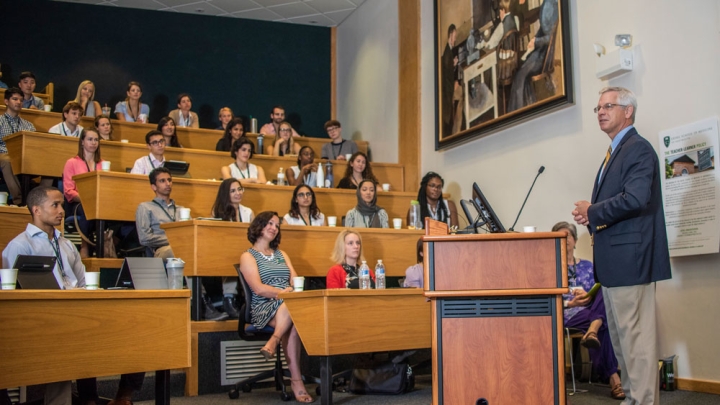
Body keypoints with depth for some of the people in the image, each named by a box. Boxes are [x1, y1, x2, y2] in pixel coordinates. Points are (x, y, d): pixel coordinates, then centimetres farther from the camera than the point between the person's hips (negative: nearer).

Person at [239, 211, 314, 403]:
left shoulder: (281, 254, 27)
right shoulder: (248, 256, 8)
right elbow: (259, 289, -8)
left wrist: (293, 291, -11)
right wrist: (282, 292, -19)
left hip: (289, 305, 4)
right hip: (264, 308, -4)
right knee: (293, 322, -39)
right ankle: (296, 380, -39)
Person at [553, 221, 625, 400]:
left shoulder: (587, 266, 22)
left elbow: (599, 294, 11)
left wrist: (588, 296, -14)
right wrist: (571, 303, -17)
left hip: (591, 310, 4)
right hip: (564, 315, -4)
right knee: (604, 323, -35)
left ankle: (592, 331, -47)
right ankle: (612, 376, -42)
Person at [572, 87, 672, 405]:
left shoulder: (638, 149, -10)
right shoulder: (614, 152, 20)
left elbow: (635, 198, -24)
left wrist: (592, 212, -13)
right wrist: (591, 215, 2)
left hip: (630, 258, -10)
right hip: (614, 259, 10)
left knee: (635, 335, -6)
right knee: (620, 336, 16)